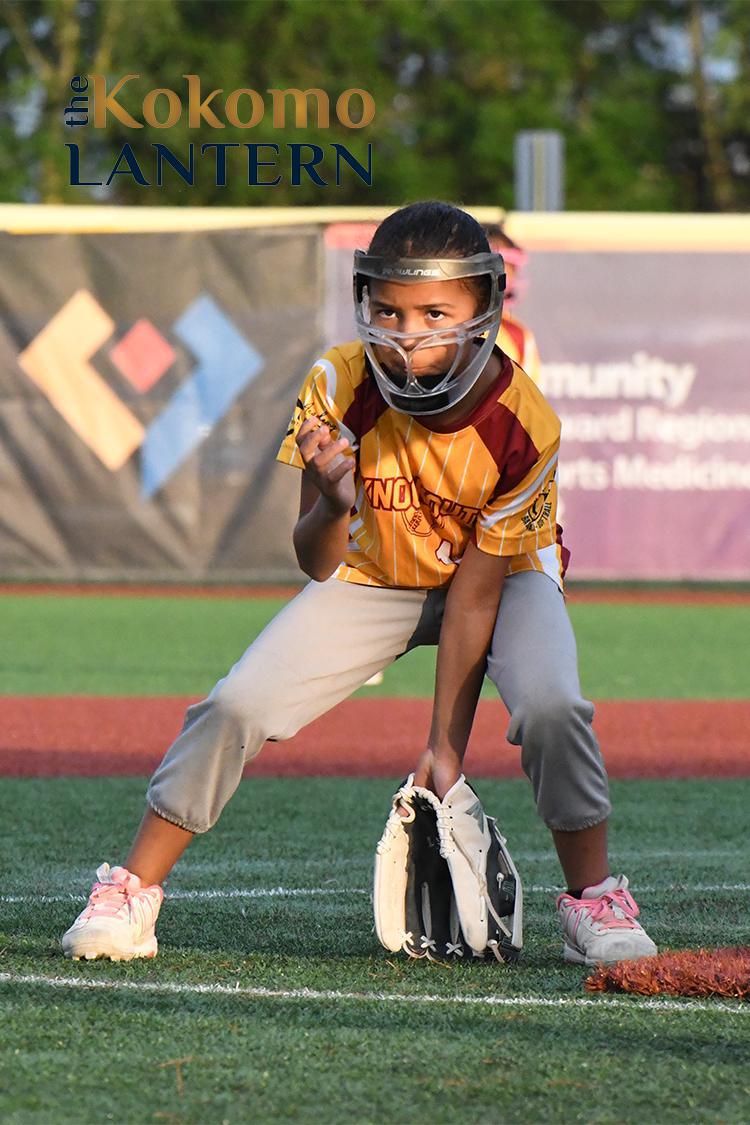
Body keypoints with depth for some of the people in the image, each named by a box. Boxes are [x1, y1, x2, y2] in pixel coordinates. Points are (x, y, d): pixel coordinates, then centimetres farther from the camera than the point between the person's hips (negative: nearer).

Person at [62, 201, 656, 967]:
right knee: (235, 707, -14)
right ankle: (130, 894, -1)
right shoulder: (340, 386, -26)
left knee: (551, 704, -30)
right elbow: (317, 565, -23)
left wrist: (447, 743, -22)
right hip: (374, 578, 2)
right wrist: (333, 506, -48)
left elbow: (476, 590, -23)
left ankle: (593, 903, -10)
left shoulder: (522, 427, -29)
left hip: (503, 571, -2)